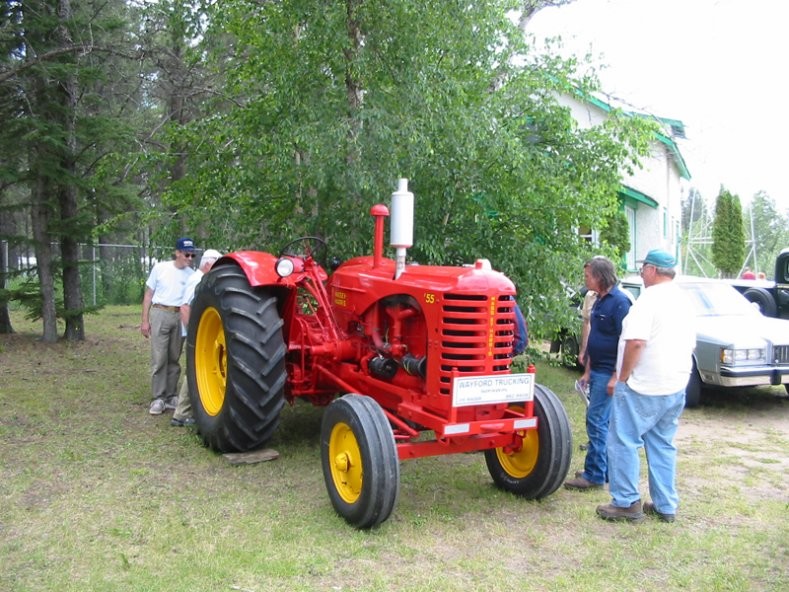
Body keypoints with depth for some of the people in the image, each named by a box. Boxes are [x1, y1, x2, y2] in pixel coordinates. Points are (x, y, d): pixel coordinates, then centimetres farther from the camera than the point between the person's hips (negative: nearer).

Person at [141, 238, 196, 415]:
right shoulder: (160, 268, -1)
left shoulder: (192, 275, 2)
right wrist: (145, 320, -2)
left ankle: (170, 396, 18)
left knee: (174, 359, 9)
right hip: (160, 314, -2)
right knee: (159, 359, -6)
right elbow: (148, 295, 3)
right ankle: (158, 399, 0)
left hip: (180, 317, 2)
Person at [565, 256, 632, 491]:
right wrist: (587, 371, 20)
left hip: (609, 374, -9)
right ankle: (607, 469, 23)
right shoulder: (599, 301, 12)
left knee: (596, 421, -7)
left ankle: (594, 474, 1)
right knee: (604, 422, 14)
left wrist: (616, 376, -21)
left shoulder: (619, 301, -16)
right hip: (598, 372, 9)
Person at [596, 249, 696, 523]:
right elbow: (690, 343, 19)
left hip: (643, 387, -8)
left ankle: (627, 503, 4)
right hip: (676, 387, 8)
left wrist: (623, 376, -15)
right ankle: (665, 505, 19)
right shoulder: (684, 301, 12)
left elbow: (636, 341, -24)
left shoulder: (650, 298, -16)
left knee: (624, 442, 1)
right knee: (663, 445, 15)